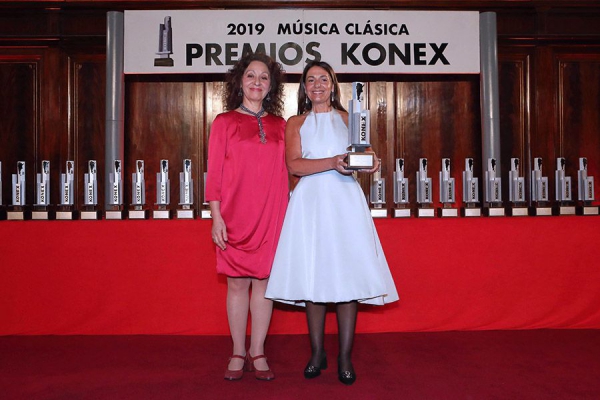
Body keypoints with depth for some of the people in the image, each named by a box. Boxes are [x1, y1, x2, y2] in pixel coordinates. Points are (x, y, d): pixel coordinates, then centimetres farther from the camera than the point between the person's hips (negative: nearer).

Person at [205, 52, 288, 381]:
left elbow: (284, 171, 11)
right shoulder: (224, 122, 5)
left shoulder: (279, 126, 11)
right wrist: (216, 216, -6)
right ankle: (238, 354, 16)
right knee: (238, 282, 3)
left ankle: (257, 353, 16)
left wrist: (285, 213, 4)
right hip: (235, 215, -2)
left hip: (270, 215, 2)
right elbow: (214, 172, 1)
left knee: (263, 280, 5)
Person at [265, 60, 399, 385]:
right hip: (310, 202, 0)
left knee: (347, 273, -6)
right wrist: (333, 162, -18)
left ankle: (345, 357, 1)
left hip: (344, 200, 0)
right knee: (312, 275, -1)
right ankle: (317, 353, 12)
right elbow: (293, 165, -3)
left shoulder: (347, 119, 16)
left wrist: (369, 164, -16)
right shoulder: (295, 123, 13)